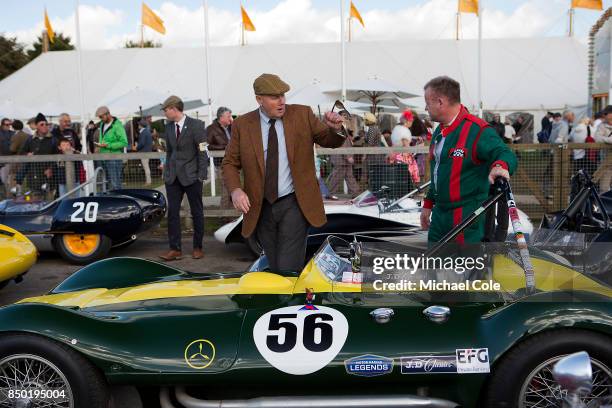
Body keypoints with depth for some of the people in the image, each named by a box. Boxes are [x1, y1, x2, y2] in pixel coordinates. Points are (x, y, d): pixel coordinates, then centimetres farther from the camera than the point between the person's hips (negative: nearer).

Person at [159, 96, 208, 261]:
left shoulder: (196, 125, -8)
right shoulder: (168, 127, 9)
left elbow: (203, 152, -9)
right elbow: (169, 152, 16)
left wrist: (201, 176, -13)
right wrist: (167, 172, 10)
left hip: (191, 176, -5)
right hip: (173, 177, 5)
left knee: (197, 212, 6)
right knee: (172, 212, 1)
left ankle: (197, 248, 17)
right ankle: (175, 249, 7)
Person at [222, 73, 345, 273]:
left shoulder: (302, 114, 0)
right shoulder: (242, 125, 1)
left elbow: (329, 141, 6)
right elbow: (230, 163, 4)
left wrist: (335, 128, -18)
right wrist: (235, 190, -16)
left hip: (294, 204, -2)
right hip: (261, 208, 2)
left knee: (288, 270, -12)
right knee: (275, 269, 15)